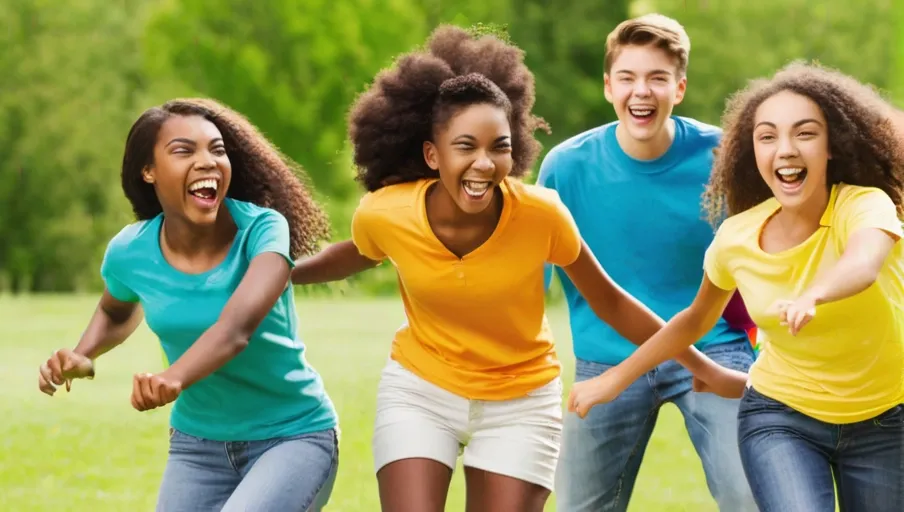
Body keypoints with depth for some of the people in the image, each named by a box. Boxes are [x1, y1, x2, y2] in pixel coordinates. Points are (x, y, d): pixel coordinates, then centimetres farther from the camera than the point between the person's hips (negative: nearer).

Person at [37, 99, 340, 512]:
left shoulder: (261, 229, -20)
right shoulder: (130, 252, -7)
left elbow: (236, 327, -39)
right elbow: (117, 312, 18)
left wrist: (174, 378, -58)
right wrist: (82, 357, -3)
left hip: (295, 436, -4)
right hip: (198, 443, 4)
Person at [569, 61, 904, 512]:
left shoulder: (866, 205, -21)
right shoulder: (737, 237, -11)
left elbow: (864, 264, -46)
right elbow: (695, 321, 9)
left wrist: (813, 295, -67)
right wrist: (617, 377, 11)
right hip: (780, 416, 1)